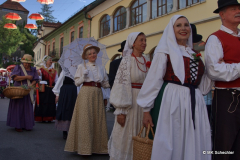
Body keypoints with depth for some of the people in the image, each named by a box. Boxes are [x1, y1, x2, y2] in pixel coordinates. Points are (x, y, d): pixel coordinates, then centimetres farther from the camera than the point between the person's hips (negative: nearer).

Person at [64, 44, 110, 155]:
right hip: (86, 94, -3)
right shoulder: (82, 67, 7)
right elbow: (77, 82, 2)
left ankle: (97, 147, 10)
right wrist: (84, 76, -13)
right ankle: (84, 147, 1)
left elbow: (105, 84, 13)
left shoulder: (101, 68, 14)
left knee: (98, 120, 2)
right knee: (85, 120, -5)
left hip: (98, 95, 3)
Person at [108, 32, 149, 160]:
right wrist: (121, 110, -18)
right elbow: (121, 85, -13)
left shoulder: (145, 61, 10)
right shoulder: (127, 60, -8)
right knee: (125, 136, 2)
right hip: (129, 102, -6)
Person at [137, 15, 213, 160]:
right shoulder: (165, 51, 2)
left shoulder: (195, 54, 18)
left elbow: (203, 86, 18)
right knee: (170, 144, -1)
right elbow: (153, 81, -2)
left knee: (194, 147, 6)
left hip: (195, 105, 5)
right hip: (171, 103, -5)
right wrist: (147, 110, -7)